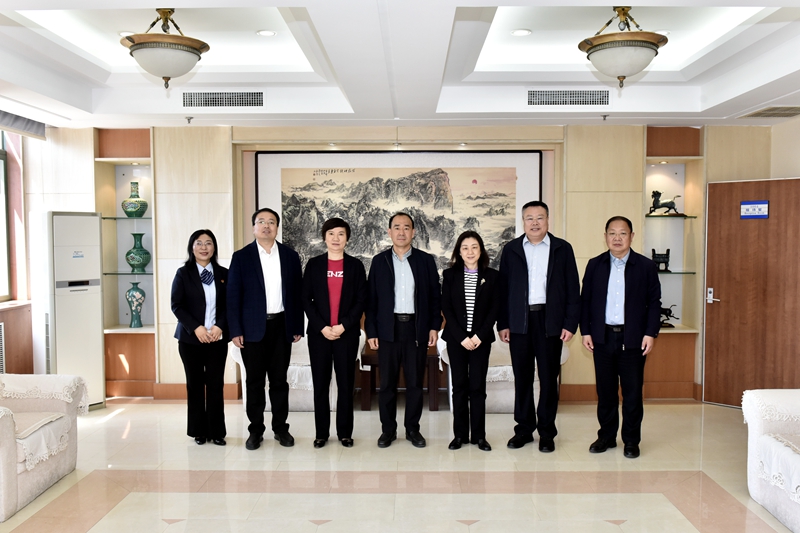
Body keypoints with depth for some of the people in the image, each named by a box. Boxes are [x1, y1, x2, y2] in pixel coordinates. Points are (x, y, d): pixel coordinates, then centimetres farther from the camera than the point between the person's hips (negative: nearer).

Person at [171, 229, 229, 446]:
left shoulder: (224, 274, 7)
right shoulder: (183, 273, 2)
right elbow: (177, 305, -3)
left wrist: (220, 326, -11)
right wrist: (195, 328, -14)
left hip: (217, 338, 1)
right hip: (190, 338, -1)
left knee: (215, 384, 1)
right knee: (195, 384, 5)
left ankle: (217, 432, 9)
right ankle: (199, 431, 16)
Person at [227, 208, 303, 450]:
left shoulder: (290, 256, 5)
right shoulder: (241, 257, 0)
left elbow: (297, 293, 6)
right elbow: (233, 296, -2)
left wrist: (297, 327, 3)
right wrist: (235, 330, -7)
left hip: (282, 326, 2)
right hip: (253, 328, -1)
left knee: (279, 380, 9)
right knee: (255, 382, 6)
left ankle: (280, 428, 20)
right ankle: (255, 430, 17)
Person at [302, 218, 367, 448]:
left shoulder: (355, 265, 4)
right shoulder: (314, 264, 5)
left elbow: (361, 300, 0)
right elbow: (306, 299, 1)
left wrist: (344, 326, -11)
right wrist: (321, 327, -9)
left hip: (347, 333, 0)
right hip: (318, 333, 1)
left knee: (346, 384, 4)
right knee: (320, 384, 6)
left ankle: (345, 432, 15)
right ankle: (321, 432, 16)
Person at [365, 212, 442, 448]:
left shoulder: (426, 260, 4)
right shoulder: (379, 261, 5)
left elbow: (435, 296, 5)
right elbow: (371, 299, 3)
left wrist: (434, 326, -2)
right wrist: (371, 331, -2)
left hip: (417, 329, 0)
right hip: (388, 329, 0)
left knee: (415, 382, 6)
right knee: (387, 382, 5)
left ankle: (413, 429, 19)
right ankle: (388, 429, 17)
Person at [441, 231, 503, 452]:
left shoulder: (492, 276, 2)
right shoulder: (450, 275, 2)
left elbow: (495, 309, -1)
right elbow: (446, 308, -2)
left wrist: (480, 335, -11)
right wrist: (461, 337, -10)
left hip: (481, 338, 0)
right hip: (456, 338, 0)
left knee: (478, 386, 2)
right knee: (459, 386, 5)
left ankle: (479, 435, 11)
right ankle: (460, 434, 13)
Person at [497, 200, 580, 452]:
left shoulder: (562, 249, 5)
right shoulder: (511, 250, 8)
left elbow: (573, 289, 3)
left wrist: (570, 324, -5)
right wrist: (502, 324, 1)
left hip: (550, 321, -1)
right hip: (519, 322, 1)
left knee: (549, 378, 4)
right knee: (522, 377, 7)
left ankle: (547, 432, 16)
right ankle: (524, 429, 19)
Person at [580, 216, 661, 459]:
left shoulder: (646, 266, 1)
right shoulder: (594, 265, 6)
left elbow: (654, 302, 2)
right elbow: (585, 300, 7)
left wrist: (651, 333, -6)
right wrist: (585, 331, 1)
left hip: (633, 338, -1)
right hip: (602, 337, 2)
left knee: (633, 392, 4)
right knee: (605, 391, 9)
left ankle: (631, 440, 18)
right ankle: (606, 436, 23)